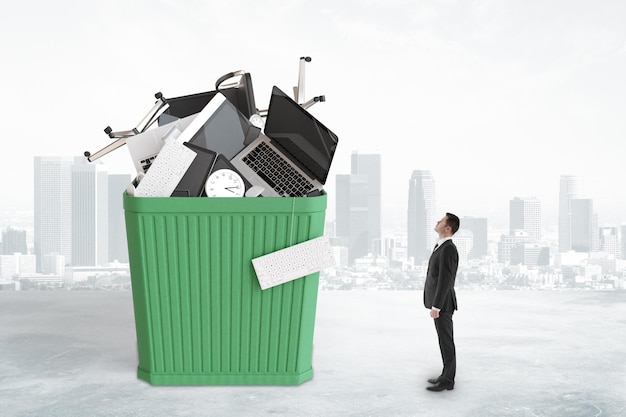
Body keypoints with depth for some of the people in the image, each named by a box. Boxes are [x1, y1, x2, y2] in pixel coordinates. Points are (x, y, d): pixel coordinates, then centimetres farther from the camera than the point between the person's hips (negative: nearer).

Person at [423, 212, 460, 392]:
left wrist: (435, 306, -22)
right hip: (439, 302, 10)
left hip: (442, 303, -10)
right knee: (445, 340, 15)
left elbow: (445, 279, -23)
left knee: (446, 342, -2)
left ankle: (447, 381, 5)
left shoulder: (448, 249, -21)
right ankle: (447, 375, 24)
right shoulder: (441, 246, 12)